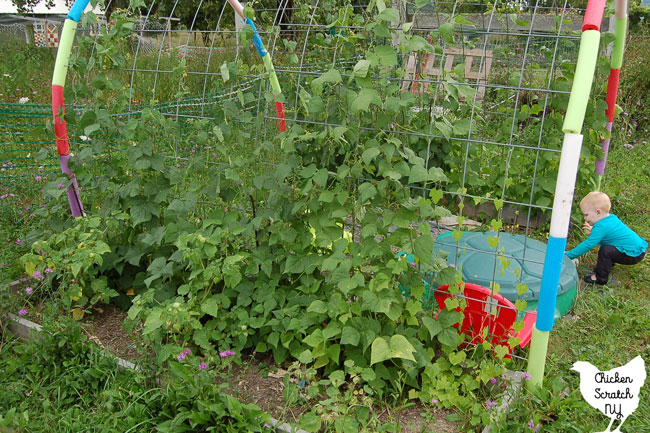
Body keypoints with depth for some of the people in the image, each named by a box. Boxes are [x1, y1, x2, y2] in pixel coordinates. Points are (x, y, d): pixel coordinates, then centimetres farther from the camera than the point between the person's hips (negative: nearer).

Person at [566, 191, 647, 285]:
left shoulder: (601, 227, -22)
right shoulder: (612, 218, 6)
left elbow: (587, 245, -22)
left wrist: (568, 255, -16)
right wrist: (593, 231, 13)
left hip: (634, 255, -10)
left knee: (605, 250, -24)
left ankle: (601, 278, -11)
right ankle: (610, 263, 29)